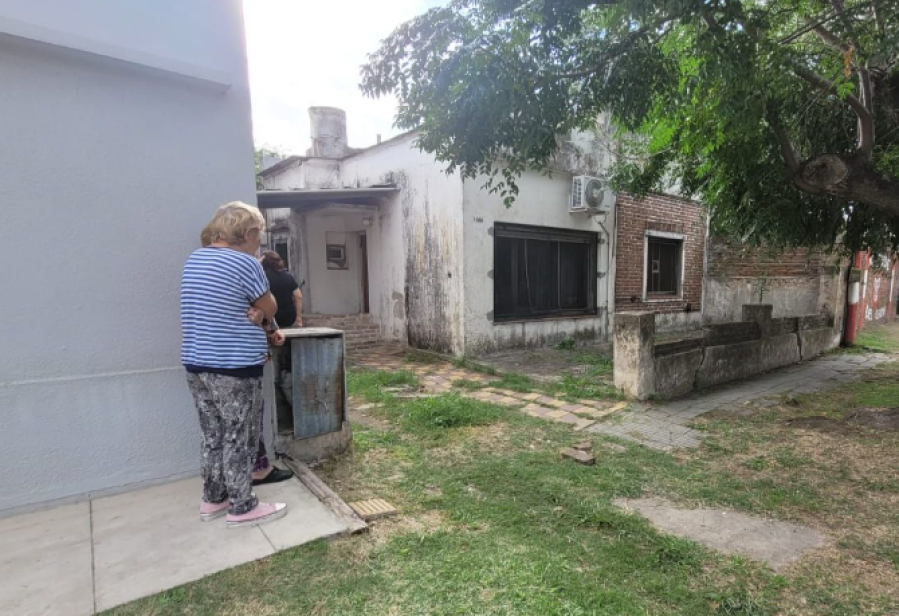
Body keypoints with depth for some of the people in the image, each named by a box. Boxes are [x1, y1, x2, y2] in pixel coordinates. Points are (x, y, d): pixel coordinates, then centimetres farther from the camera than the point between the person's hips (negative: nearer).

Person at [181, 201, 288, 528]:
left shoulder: (194, 260, 11)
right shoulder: (245, 264, -15)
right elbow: (270, 310, -3)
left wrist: (263, 334, 19)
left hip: (197, 364, 8)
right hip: (234, 366, -8)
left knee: (214, 434, 19)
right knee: (238, 438, 5)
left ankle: (212, 499, 32)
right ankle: (242, 508, 17)